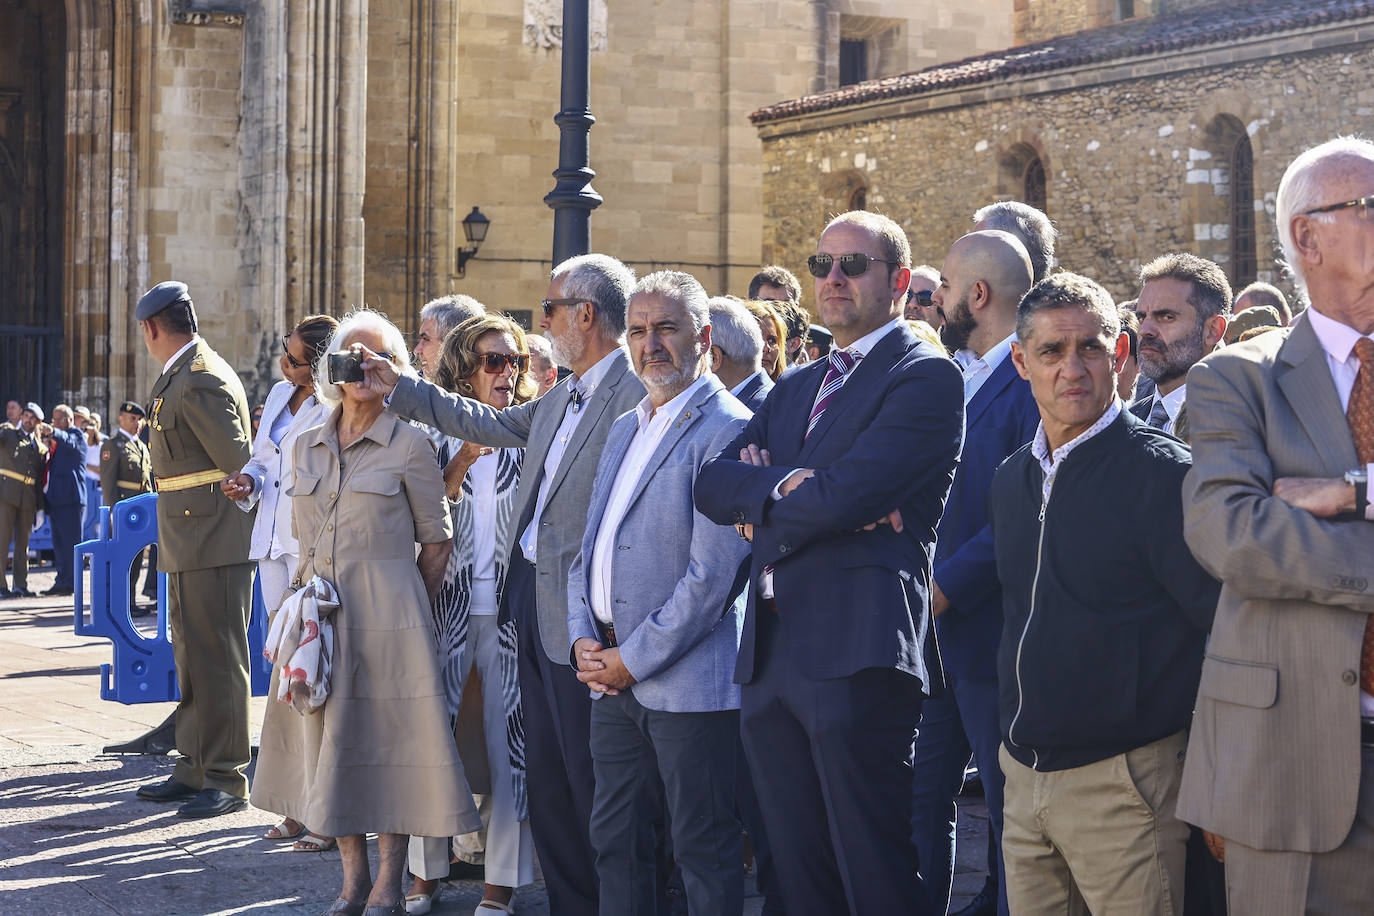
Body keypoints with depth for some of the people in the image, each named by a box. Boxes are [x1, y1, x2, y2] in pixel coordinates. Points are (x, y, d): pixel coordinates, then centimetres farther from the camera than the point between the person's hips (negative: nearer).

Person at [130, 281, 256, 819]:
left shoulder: (201, 382, -17)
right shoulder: (179, 377, 16)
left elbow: (240, 467, -17)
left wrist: (264, 526, -7)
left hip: (215, 544, -11)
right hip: (190, 547, 11)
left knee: (218, 660, -6)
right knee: (191, 658, 17)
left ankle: (228, 781, -1)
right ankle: (195, 769, 26)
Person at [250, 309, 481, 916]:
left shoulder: (410, 445, -4)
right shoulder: (307, 445, 11)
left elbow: (436, 540, 0)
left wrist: (413, 612, -3)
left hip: (386, 611, -5)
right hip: (317, 612, 5)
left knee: (387, 737, -2)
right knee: (330, 736, 9)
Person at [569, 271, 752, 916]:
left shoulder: (727, 429, -11)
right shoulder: (624, 429, 17)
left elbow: (713, 573, -18)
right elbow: (590, 546, 20)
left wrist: (633, 659, -15)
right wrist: (584, 638, 3)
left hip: (687, 680, -8)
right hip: (611, 673, 8)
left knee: (703, 850, 0)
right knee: (614, 839, 14)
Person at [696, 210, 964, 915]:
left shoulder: (926, 376, -5)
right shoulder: (795, 388, 22)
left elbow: (844, 495, -17)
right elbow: (710, 485, 10)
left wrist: (759, 500, 1)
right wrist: (787, 484, -9)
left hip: (855, 655, -8)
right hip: (768, 659, 8)